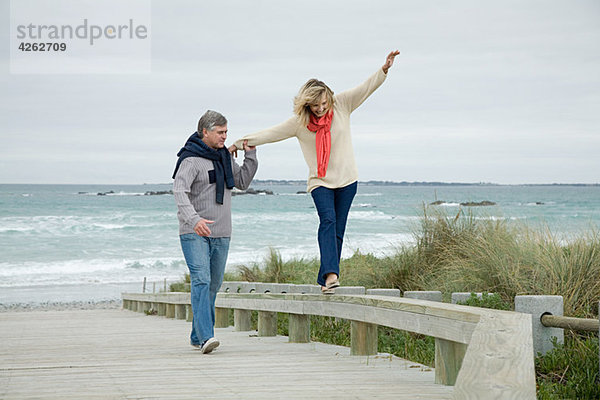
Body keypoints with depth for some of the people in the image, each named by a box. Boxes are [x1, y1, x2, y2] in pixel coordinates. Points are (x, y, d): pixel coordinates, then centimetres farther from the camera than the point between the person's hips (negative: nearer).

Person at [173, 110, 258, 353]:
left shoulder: (225, 156, 13)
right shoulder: (191, 159, -11)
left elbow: (242, 182, 24)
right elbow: (180, 191, -23)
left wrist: (250, 155, 10)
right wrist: (193, 219, -38)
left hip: (221, 234, 7)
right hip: (194, 234, -7)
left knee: (213, 285, 9)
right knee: (201, 281, -18)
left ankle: (198, 336, 19)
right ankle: (205, 336, -26)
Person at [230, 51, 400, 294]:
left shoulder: (341, 105, -1)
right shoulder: (300, 122, -3)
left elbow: (366, 88, -3)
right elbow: (273, 133, 0)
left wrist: (384, 69, -14)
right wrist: (244, 142, 0)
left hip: (346, 179, 2)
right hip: (320, 181, -2)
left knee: (337, 231, 1)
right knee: (328, 220, -23)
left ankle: (324, 281, 8)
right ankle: (331, 274, -36)